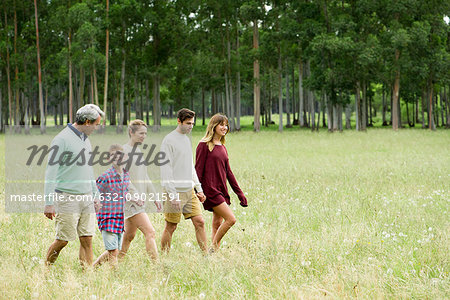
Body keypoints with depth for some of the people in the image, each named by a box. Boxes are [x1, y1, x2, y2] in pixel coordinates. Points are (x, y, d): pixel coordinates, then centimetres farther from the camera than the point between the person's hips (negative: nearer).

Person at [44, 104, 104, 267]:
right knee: (63, 240, -3)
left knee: (87, 239, 1)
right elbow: (51, 171, -13)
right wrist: (49, 203, -17)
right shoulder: (62, 140, -11)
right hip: (67, 197, -7)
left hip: (86, 198, 7)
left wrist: (96, 195, 24)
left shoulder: (85, 140, 14)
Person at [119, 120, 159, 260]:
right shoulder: (123, 151, -9)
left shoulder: (139, 151, 18)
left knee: (129, 236, 12)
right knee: (150, 232, -16)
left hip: (139, 200, 9)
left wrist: (154, 196, 21)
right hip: (129, 201, -9)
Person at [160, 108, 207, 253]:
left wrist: (199, 188, 17)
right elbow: (165, 169, -14)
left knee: (199, 222, 1)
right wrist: (172, 195, -19)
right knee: (171, 227, -1)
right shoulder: (169, 140, -10)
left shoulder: (187, 139, 15)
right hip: (175, 192, -7)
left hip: (189, 191, 7)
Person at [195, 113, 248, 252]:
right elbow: (198, 170, -10)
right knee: (231, 219, -15)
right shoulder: (204, 145, -7)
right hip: (210, 190, -8)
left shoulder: (222, 147, 15)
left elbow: (228, 172, 18)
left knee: (217, 225, 8)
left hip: (222, 191, 8)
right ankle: (214, 247, -4)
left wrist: (240, 193, 16)